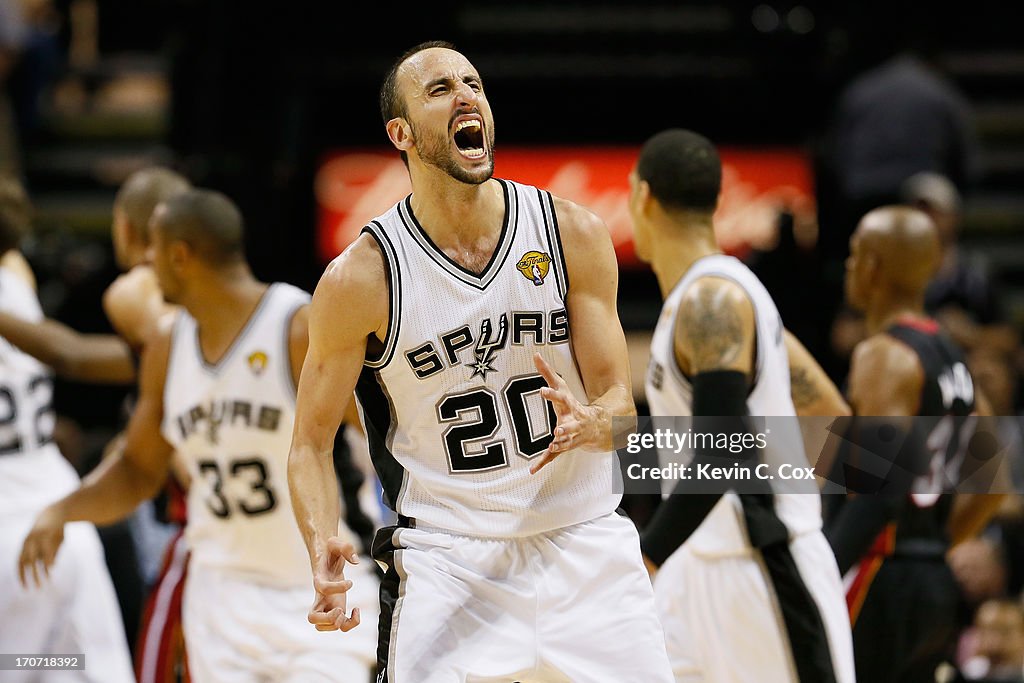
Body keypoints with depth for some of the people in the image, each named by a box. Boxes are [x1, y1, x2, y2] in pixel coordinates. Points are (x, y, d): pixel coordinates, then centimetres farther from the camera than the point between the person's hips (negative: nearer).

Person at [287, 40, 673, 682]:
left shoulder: (573, 233, -3)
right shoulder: (360, 278, -9)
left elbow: (620, 406, 0)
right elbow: (312, 441, 0)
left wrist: (589, 425, -25)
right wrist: (323, 548, -20)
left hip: (584, 546, 3)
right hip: (446, 565, -2)